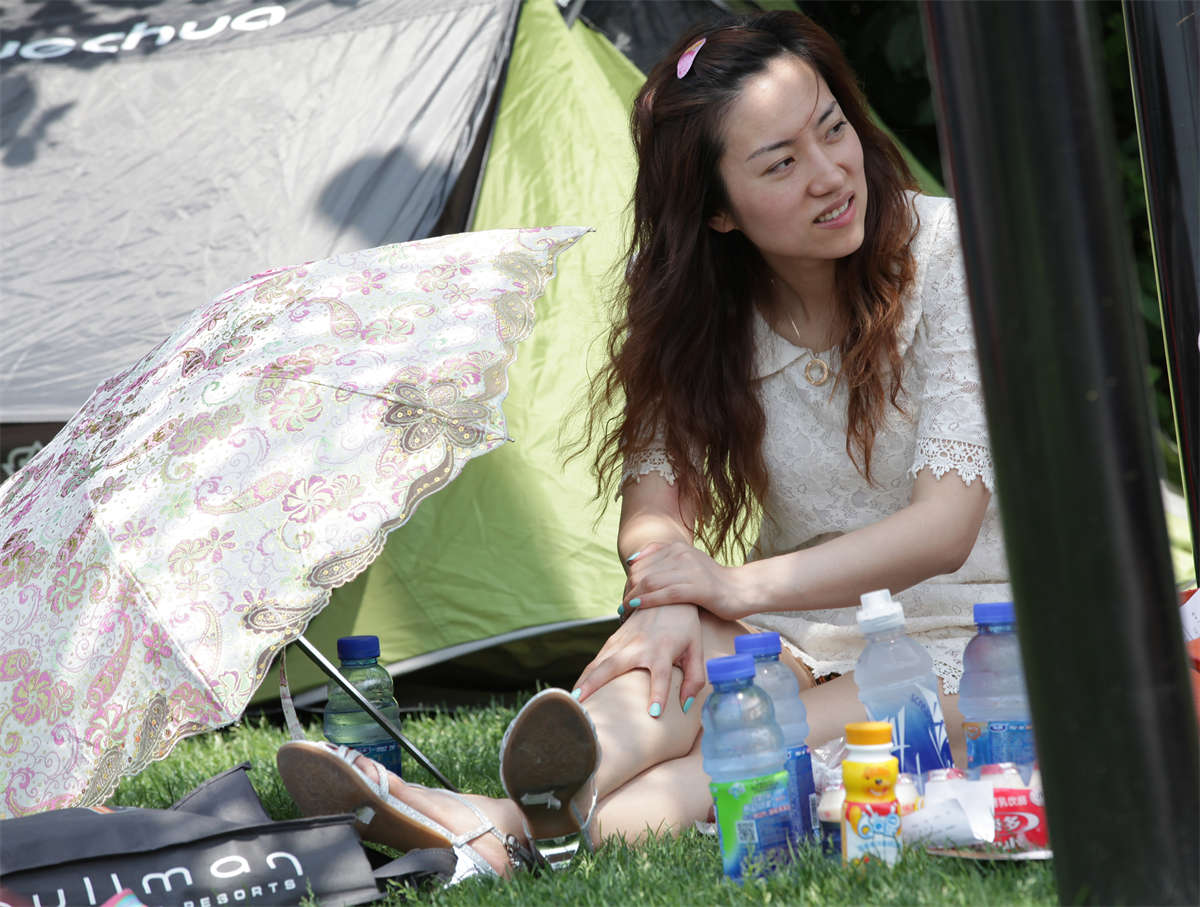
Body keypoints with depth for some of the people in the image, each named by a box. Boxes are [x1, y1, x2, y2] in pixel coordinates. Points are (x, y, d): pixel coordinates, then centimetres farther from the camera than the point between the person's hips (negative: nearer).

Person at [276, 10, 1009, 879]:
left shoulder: (947, 252, -15)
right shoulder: (706, 315, -1)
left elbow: (944, 527, -20)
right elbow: (655, 501, -7)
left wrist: (741, 585, -27)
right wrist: (670, 599, -32)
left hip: (958, 638, -3)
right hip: (807, 636, 4)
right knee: (692, 651, -32)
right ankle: (503, 820, -56)